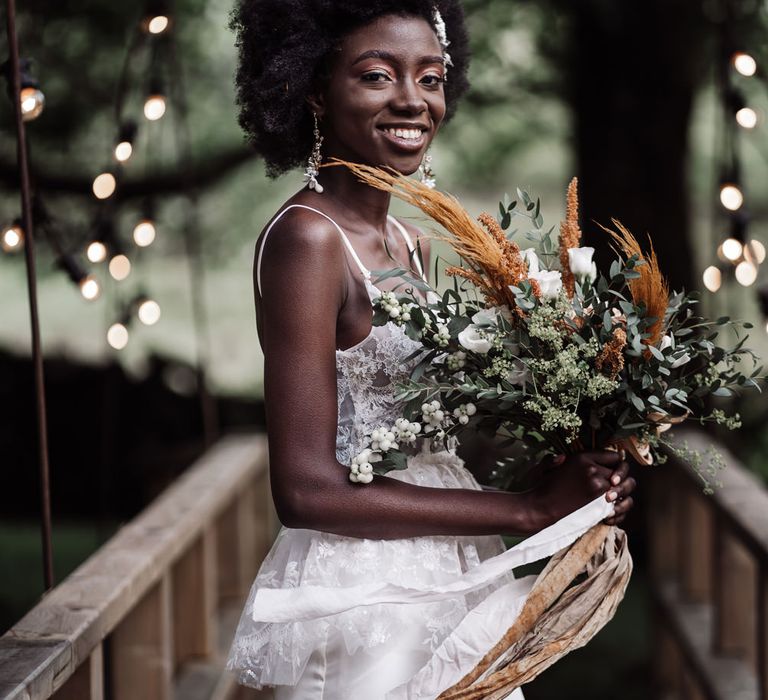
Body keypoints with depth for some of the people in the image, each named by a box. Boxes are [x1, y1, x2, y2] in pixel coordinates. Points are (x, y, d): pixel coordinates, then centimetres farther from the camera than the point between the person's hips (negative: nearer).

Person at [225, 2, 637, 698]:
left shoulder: (410, 243, 9)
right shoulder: (305, 237, -16)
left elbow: (425, 440, 11)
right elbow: (306, 490, -21)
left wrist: (577, 476, -5)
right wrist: (530, 509, -19)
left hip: (443, 581, 8)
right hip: (359, 595, -8)